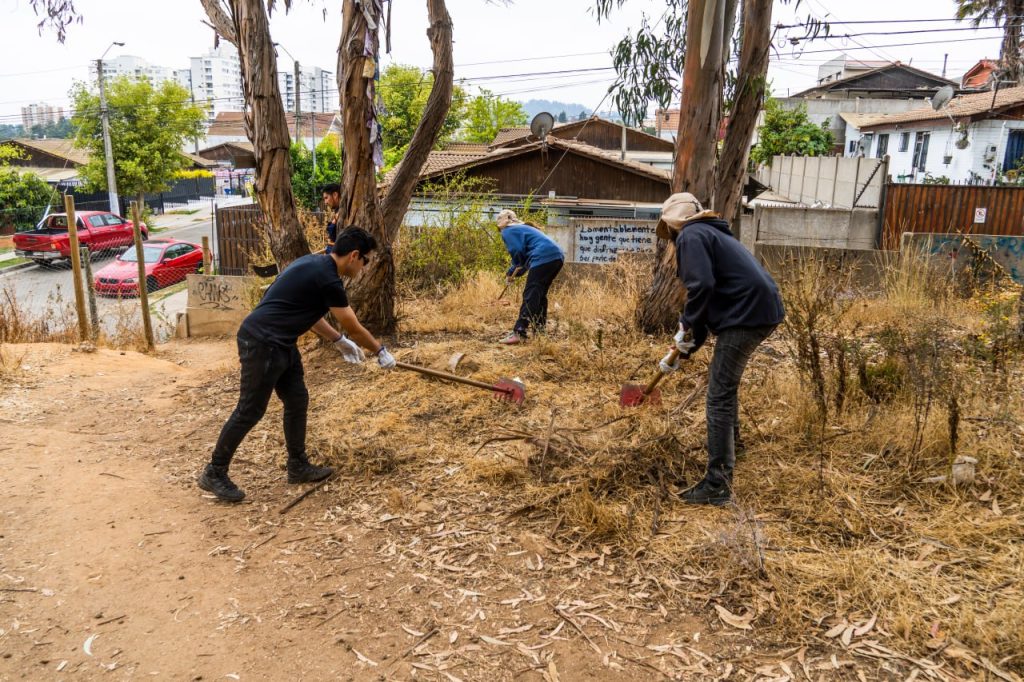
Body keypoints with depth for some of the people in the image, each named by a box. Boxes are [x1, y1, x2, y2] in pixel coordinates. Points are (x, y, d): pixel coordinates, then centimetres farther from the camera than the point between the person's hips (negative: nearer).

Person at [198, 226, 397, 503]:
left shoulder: (317, 264, 11)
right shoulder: (327, 279, -19)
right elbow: (353, 327, -9)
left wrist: (340, 341, 27)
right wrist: (380, 351, 6)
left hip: (280, 344, 10)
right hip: (262, 344, -10)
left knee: (297, 401, 13)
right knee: (250, 411, -1)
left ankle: (298, 466, 25)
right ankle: (214, 473, 14)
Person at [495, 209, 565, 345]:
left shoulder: (507, 232, 6)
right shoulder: (523, 228, 33)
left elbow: (517, 252, -6)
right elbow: (524, 256, 32)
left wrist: (512, 272, 12)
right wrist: (511, 273, 27)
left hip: (544, 258, -9)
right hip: (557, 256, 9)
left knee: (530, 296, -9)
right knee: (540, 294, 18)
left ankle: (519, 333, -12)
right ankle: (539, 329, 21)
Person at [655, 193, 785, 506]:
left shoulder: (690, 235, -4)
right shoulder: (710, 233, 26)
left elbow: (702, 287, -21)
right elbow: (710, 297, 28)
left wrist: (686, 326, -6)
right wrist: (682, 351, 29)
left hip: (745, 314, -10)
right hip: (762, 309, 10)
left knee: (719, 398, -6)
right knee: (725, 380, 29)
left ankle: (718, 486, -3)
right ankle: (727, 444, 48)